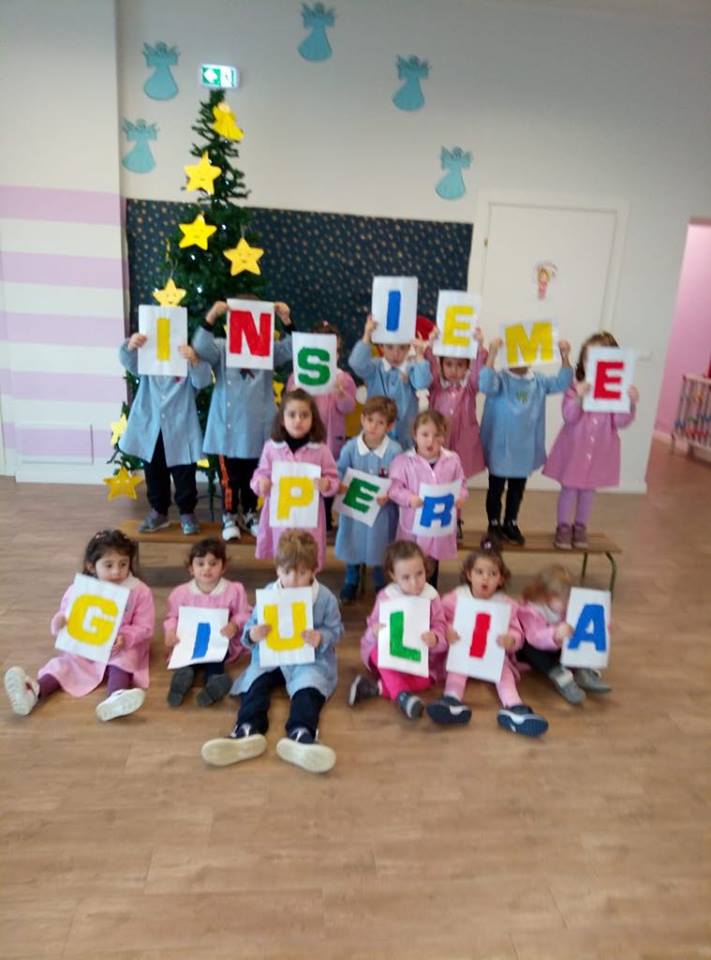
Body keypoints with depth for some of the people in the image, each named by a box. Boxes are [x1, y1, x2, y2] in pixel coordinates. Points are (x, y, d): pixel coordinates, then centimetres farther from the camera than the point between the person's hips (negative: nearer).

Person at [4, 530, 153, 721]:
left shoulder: (139, 591, -8)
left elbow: (144, 627, -9)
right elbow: (64, 617, 7)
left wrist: (125, 638, -30)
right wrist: (59, 623, -20)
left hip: (122, 648, -3)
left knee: (123, 659, -33)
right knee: (65, 662, -20)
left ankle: (115, 698, -60)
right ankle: (34, 692, -46)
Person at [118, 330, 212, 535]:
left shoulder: (189, 356, -3)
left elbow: (202, 381, -18)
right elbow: (128, 362, -11)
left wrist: (194, 361, -38)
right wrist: (130, 346, -34)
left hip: (180, 429, -3)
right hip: (150, 427, 3)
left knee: (184, 475, 6)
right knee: (154, 474, 15)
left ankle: (187, 513, 21)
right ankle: (158, 512, 29)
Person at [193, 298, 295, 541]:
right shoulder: (221, 347, -3)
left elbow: (291, 350, -8)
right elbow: (201, 349, -20)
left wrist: (286, 321, -21)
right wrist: (210, 317, -31)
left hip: (257, 427, 2)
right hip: (228, 425, -2)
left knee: (253, 475, 15)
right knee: (230, 476, 8)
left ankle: (249, 514, 32)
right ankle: (229, 516, 24)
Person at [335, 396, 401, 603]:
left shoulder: (394, 451, -15)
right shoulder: (350, 448, -11)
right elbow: (340, 472, -1)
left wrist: (389, 494, -25)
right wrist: (339, 485, -20)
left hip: (382, 511, -1)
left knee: (381, 548, 13)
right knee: (352, 545, 16)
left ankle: (382, 586, 38)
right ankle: (351, 582, 40)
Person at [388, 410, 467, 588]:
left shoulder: (452, 460, -2)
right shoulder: (403, 461, -10)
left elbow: (461, 485, 5)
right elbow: (395, 488, -9)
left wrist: (460, 497, -16)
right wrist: (410, 498, -26)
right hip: (414, 526, -2)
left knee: (432, 567, 19)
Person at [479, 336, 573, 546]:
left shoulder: (538, 381, 1)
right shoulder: (501, 379, -13)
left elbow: (561, 383, -6)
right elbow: (485, 385, -32)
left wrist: (565, 356, -18)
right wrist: (492, 354, -38)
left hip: (525, 449, 4)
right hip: (500, 447, -4)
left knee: (517, 489, 18)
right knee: (495, 489, 10)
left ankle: (511, 524, 35)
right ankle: (494, 526, 25)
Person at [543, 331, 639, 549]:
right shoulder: (575, 386, -12)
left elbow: (621, 422, -8)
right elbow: (569, 417, -18)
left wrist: (631, 403, -26)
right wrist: (579, 398, -35)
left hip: (600, 449, 2)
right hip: (574, 447, -2)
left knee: (588, 489, 17)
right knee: (569, 488, 8)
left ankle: (580, 527, 35)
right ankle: (563, 527, 26)